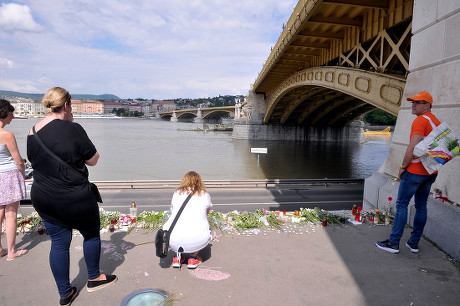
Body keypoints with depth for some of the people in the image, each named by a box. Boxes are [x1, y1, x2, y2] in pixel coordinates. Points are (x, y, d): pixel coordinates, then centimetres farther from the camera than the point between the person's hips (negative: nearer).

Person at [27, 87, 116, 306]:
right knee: (91, 234, 17)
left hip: (42, 198, 6)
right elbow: (93, 160, -10)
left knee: (59, 243, 16)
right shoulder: (72, 129, -18)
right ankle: (94, 278, 34)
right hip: (74, 199, -6)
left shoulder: (32, 132, 3)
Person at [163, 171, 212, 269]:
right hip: (197, 241, -1)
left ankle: (177, 257, 23)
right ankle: (193, 258, 19)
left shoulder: (176, 193, 15)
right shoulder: (205, 195, 13)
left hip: (173, 241, 2)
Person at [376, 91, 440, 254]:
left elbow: (412, 147, -21)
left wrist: (403, 166, -12)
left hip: (415, 170, -9)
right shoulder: (438, 122, 14)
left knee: (401, 205, -2)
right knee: (421, 206, 12)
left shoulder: (420, 120, -14)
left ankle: (393, 242, 2)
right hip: (430, 172, 9)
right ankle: (414, 243, 20)